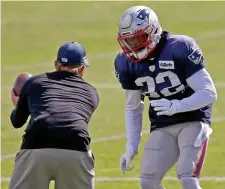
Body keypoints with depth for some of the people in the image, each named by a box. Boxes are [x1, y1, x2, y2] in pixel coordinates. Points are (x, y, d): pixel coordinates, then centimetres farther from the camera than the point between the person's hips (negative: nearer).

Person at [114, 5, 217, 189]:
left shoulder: (180, 49, -19)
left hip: (193, 121, -5)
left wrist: (176, 106, -31)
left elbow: (209, 93, -18)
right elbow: (133, 108, 11)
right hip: (162, 127, 5)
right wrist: (131, 147, 4)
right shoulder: (128, 63, -2)